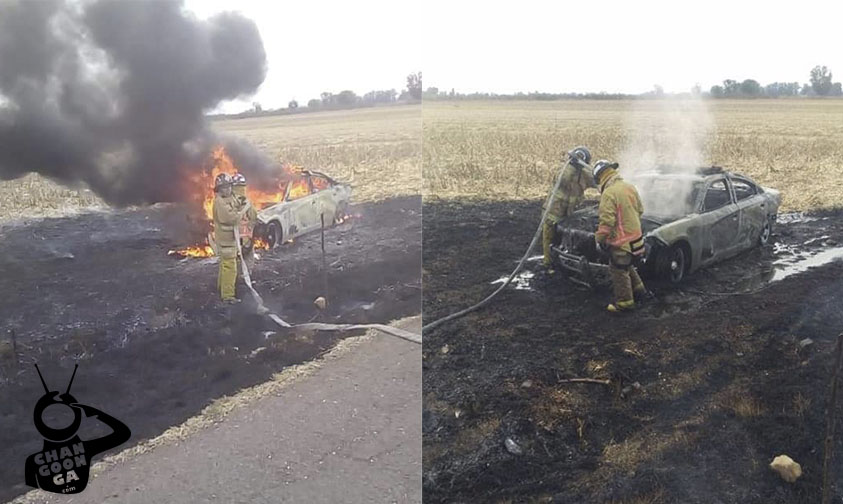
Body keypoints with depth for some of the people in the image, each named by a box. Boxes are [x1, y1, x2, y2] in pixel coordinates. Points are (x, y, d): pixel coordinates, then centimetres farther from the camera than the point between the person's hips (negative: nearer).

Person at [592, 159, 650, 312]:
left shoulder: (609, 193, -22)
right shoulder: (630, 187, 5)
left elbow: (606, 221, -24)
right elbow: (640, 210, 16)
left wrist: (599, 239, -12)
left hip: (621, 241, -9)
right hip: (635, 235, 9)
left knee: (619, 271, 6)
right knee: (628, 266, 27)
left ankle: (624, 302, 16)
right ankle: (639, 290, 39)